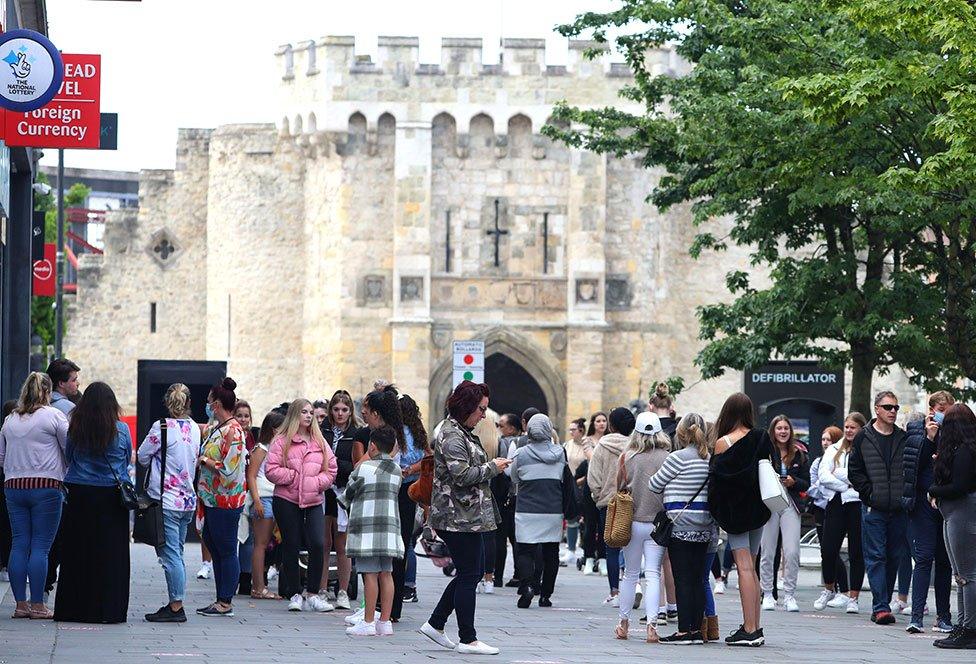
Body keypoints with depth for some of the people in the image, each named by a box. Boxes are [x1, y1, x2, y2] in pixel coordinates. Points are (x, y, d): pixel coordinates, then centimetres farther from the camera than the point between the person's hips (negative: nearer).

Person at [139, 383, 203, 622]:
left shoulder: (163, 427, -14)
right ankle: (175, 604, 15)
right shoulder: (195, 428, 5)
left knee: (170, 555, -4)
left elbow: (142, 456, -3)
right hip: (188, 500, 7)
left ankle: (176, 606, -5)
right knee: (177, 554, 13)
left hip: (166, 501, -7)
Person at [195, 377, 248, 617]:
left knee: (226, 550, -3)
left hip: (226, 500, -10)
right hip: (213, 499, 10)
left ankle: (226, 603, 2)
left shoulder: (232, 431, -17)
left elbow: (229, 469, -22)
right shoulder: (215, 428, 12)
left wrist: (205, 461, -11)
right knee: (214, 548, 13)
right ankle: (221, 600, 20)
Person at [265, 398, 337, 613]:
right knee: (291, 547, 2)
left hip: (314, 500, 3)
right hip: (287, 501, -3)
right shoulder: (282, 441, 0)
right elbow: (271, 470, -6)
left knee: (318, 545, -11)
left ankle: (312, 593, 0)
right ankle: (294, 594, 11)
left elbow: (331, 469, 12)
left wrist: (318, 482, -5)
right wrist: (293, 477, -11)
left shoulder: (320, 442, 13)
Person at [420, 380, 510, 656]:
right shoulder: (452, 435, -16)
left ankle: (435, 624, 20)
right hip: (459, 516, -11)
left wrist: (492, 467, 14)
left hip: (466, 516, 11)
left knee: (473, 571, 15)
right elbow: (462, 474, -24)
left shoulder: (461, 432, 17)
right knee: (469, 574, -5)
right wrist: (492, 467, -13)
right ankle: (467, 640, 1)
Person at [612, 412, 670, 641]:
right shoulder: (667, 458, -9)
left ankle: (623, 623, 22)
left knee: (630, 574, 14)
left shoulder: (627, 457, -5)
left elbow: (619, 488, 2)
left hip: (632, 522, 1)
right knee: (653, 574, -1)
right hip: (658, 522, -1)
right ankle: (651, 625, -12)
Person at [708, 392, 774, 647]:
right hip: (758, 509, 5)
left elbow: (716, 479, -11)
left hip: (734, 509, -5)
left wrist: (714, 510, 1)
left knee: (744, 568, -8)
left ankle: (750, 629, -12)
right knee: (751, 568, 13)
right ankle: (754, 628, 13)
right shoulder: (762, 439, 1)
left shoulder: (722, 443, -12)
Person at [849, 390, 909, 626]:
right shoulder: (863, 438, 2)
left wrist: (906, 497, -2)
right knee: (875, 557, -6)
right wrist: (869, 493, -6)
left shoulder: (904, 439, 9)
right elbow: (854, 471, 3)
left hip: (899, 509, 3)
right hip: (873, 509, -3)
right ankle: (881, 607, -8)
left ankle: (881, 604, 14)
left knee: (895, 557, 6)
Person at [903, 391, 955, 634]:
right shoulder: (915, 429, 2)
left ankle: (943, 618, 14)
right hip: (923, 501, -3)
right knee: (924, 557, -10)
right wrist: (929, 438, -13)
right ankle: (916, 617, -13)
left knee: (945, 560, 7)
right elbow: (914, 464, -5)